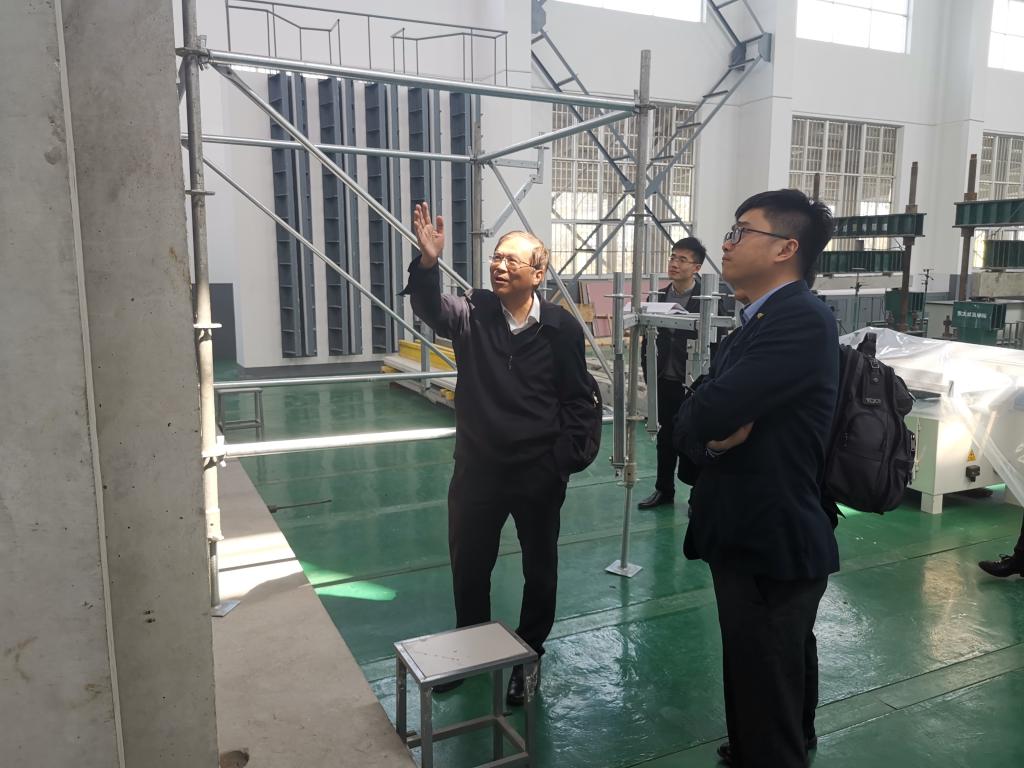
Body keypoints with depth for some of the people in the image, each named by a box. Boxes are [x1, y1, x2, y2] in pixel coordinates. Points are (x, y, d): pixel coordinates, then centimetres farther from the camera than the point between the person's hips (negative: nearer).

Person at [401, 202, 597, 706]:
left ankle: (529, 655, 37)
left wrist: (563, 459, -8)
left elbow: (580, 401, -2)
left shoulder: (561, 328, -7)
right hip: (477, 470, 2)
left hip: (539, 475, -1)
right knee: (468, 566, 16)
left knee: (540, 570, 14)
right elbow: (429, 307, -23)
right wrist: (428, 262, -40)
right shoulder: (472, 313, -3)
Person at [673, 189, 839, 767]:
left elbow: (706, 414, -28)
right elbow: (690, 427, 5)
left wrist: (709, 423, -6)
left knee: (765, 691, 6)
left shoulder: (802, 320, -21)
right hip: (749, 535, 9)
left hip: (774, 543, -9)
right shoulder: (758, 323, 10)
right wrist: (713, 439, -17)